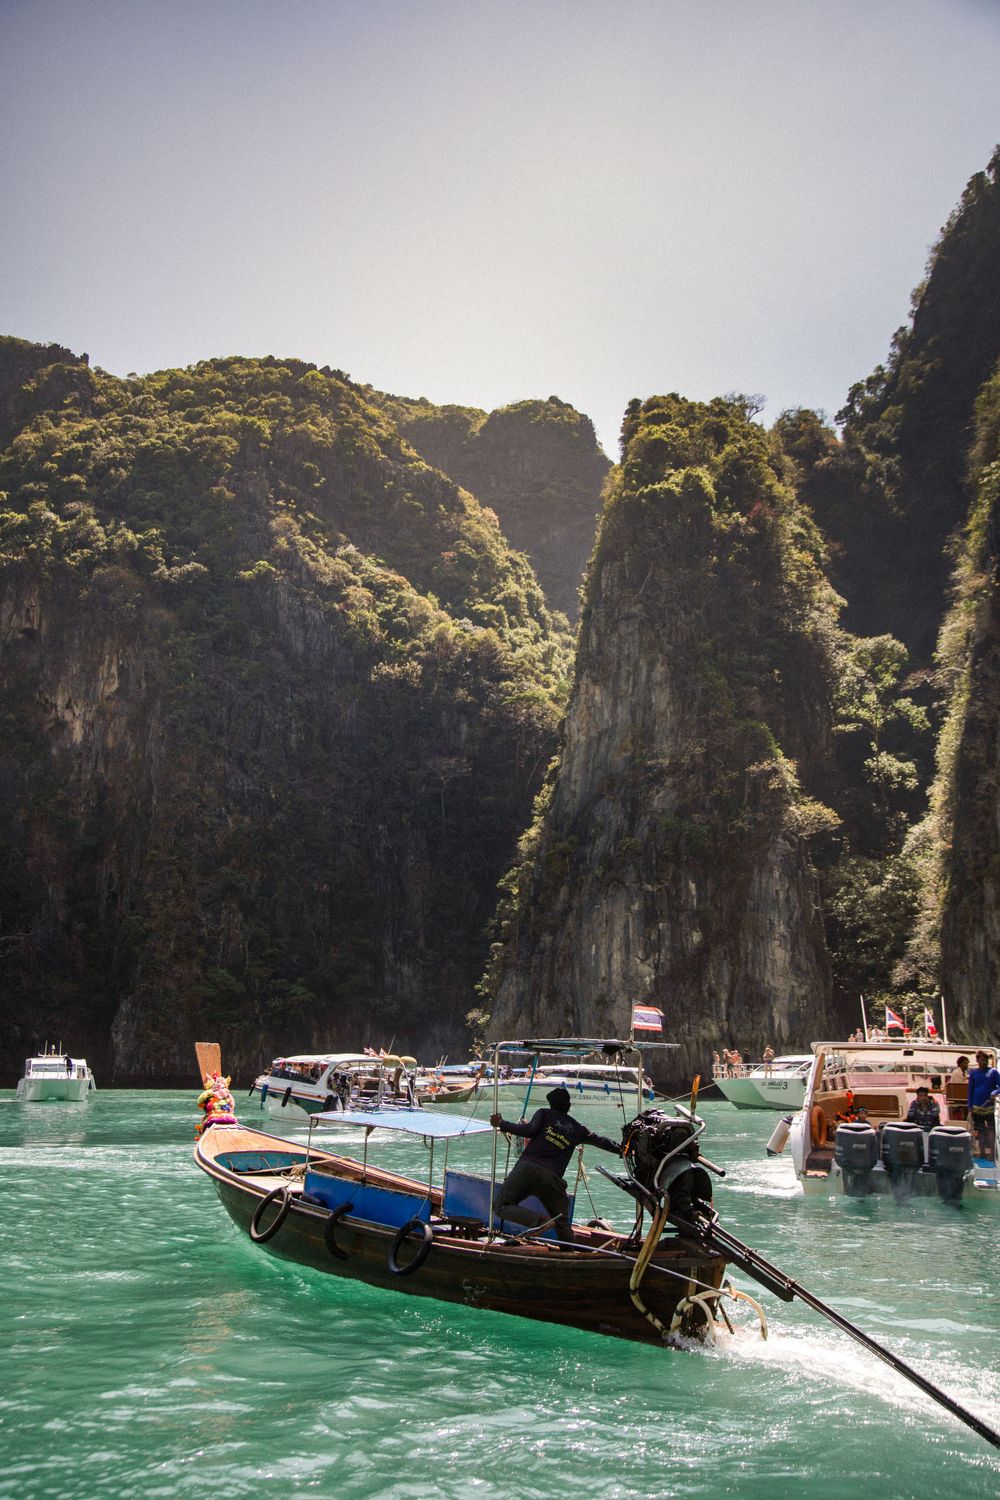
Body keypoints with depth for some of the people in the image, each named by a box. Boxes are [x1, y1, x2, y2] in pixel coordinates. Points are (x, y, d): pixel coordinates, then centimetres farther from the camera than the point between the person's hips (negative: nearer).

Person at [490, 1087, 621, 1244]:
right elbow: (601, 1141, 32)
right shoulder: (578, 1129, 23)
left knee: (501, 1205, 1)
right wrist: (622, 1149, 47)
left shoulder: (544, 1114, 14)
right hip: (552, 1179, 3)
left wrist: (501, 1124, 2)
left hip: (527, 1168, -3)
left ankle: (538, 1219, -20)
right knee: (562, 1224, 19)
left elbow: (530, 1130, -3)